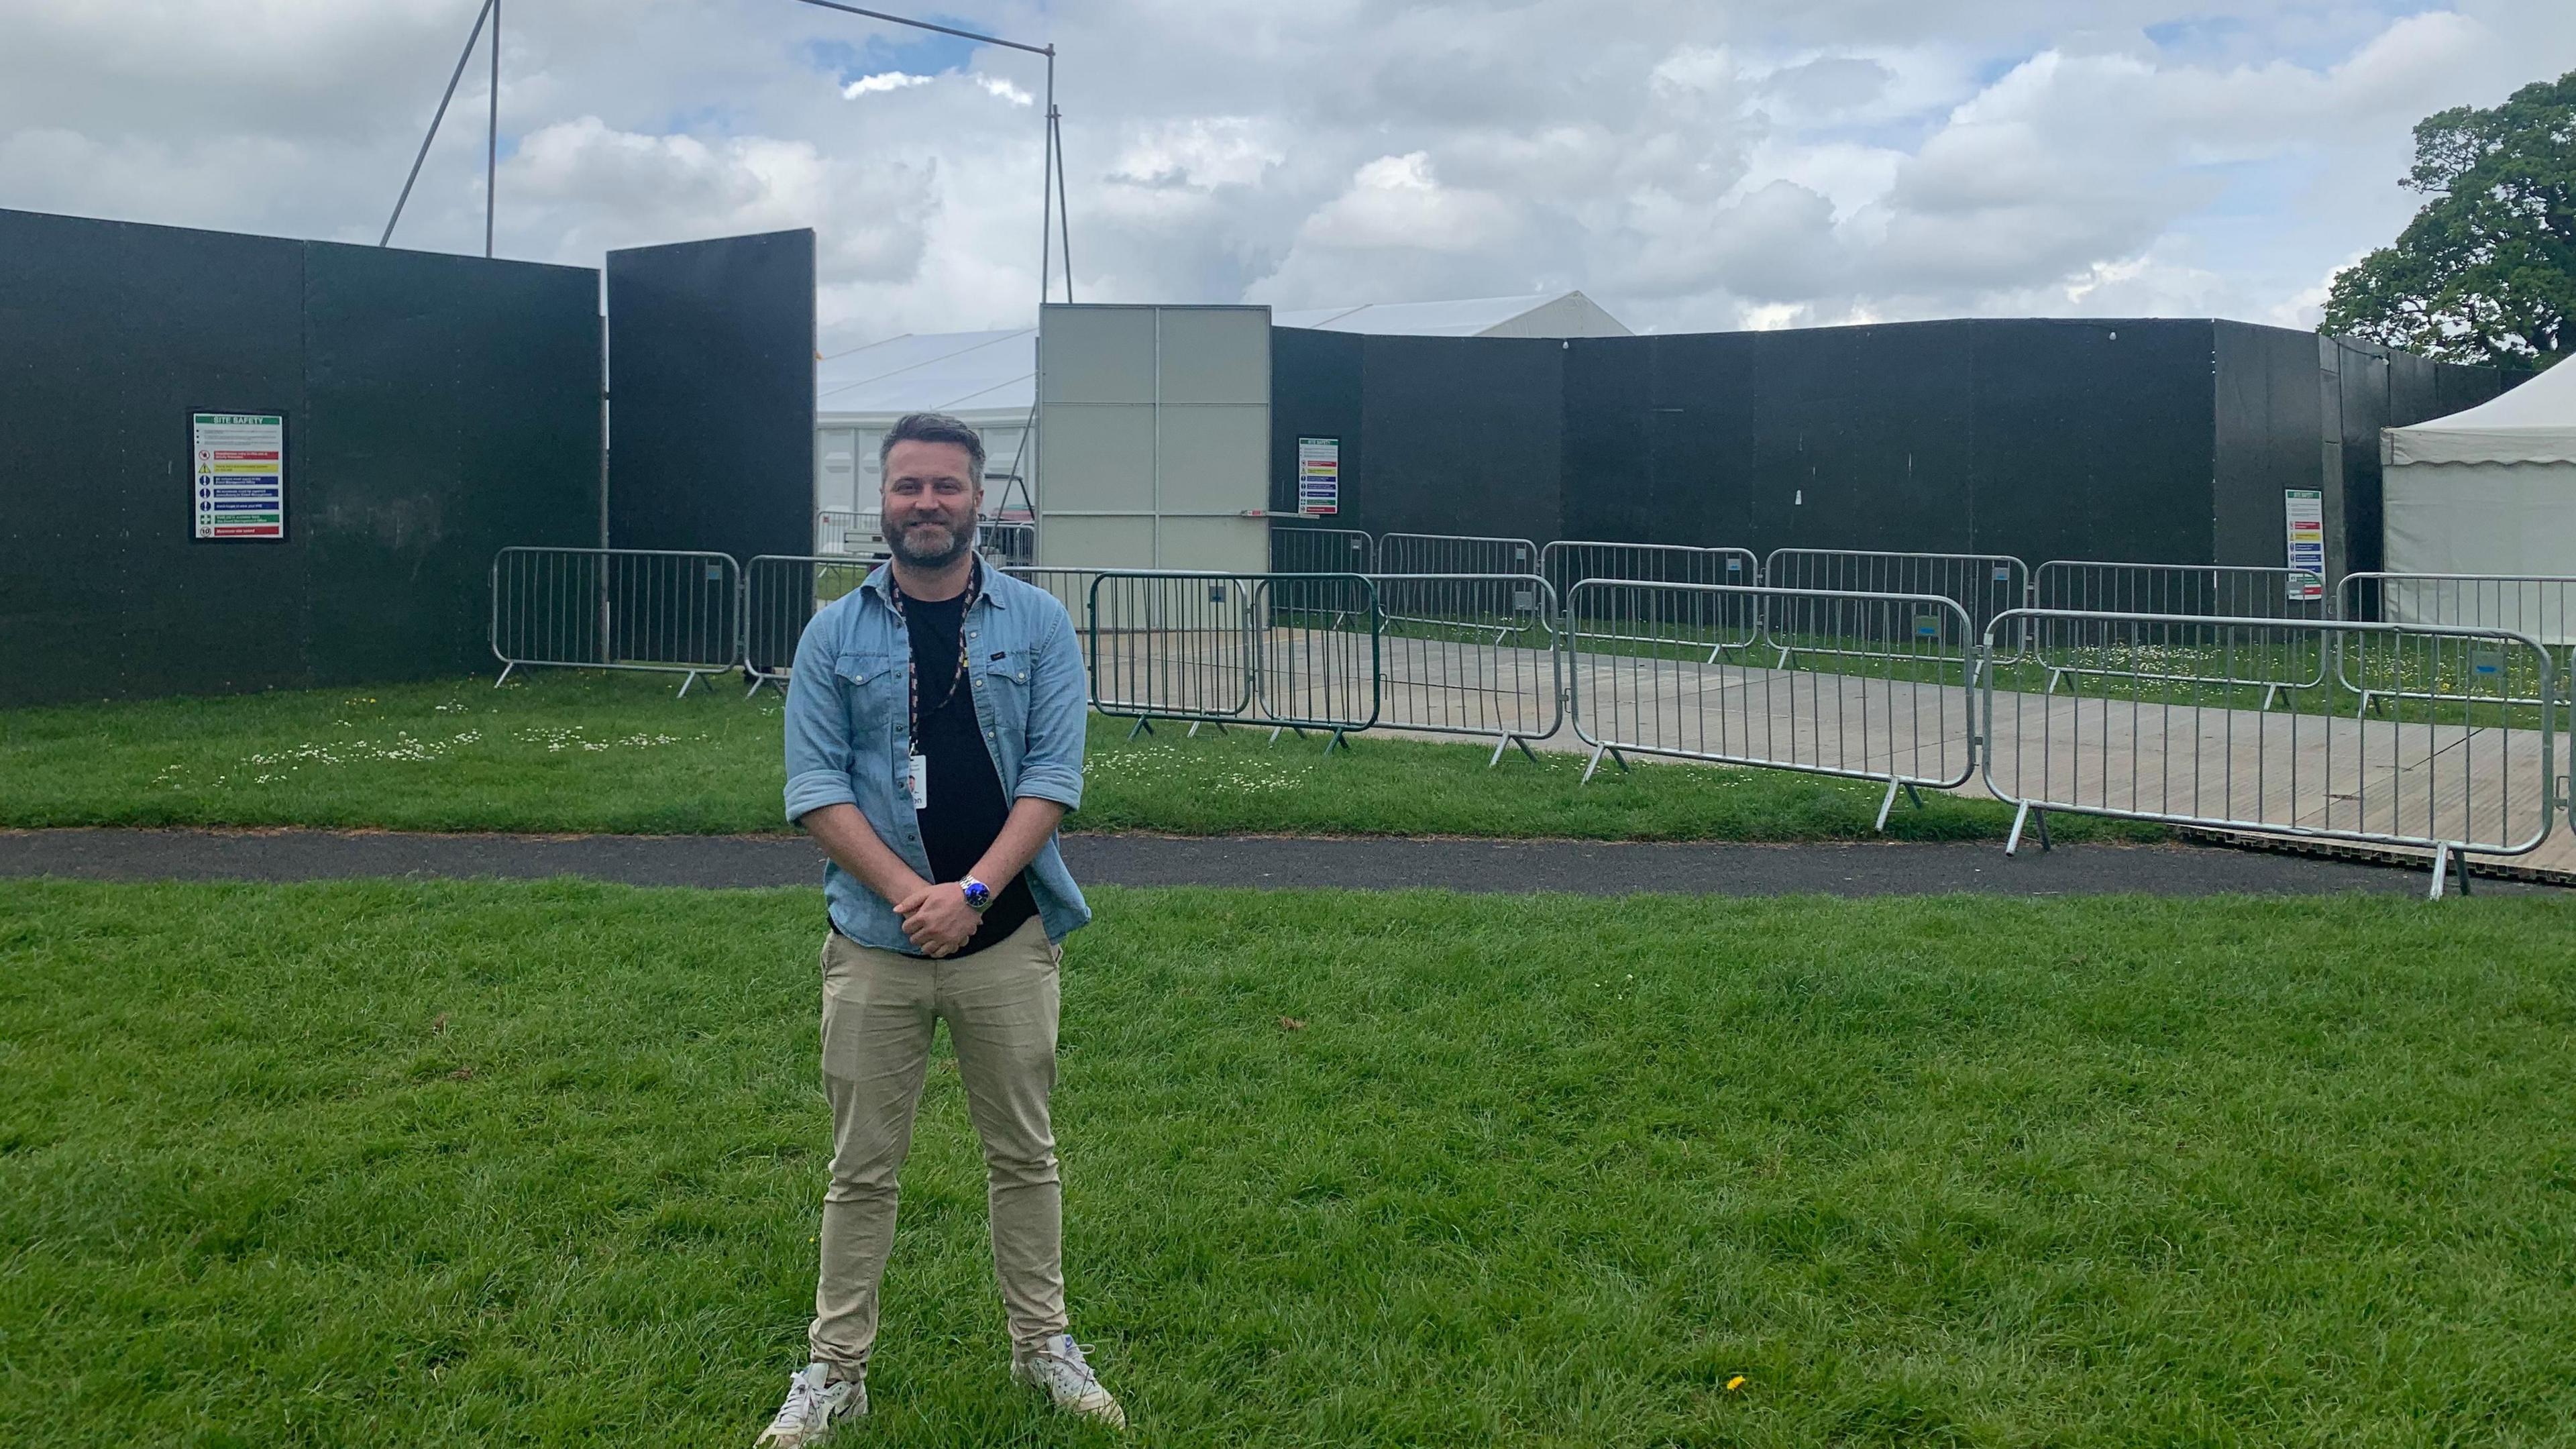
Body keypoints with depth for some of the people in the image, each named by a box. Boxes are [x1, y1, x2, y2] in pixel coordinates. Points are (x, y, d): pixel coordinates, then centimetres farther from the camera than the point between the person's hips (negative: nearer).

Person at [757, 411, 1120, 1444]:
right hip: (874, 944, 0)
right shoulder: (834, 635, 3)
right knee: (863, 1167, 8)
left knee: (1023, 1156, 11)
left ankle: (1043, 1346, 26)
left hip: (1008, 936, 0)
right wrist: (906, 892, -17)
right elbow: (815, 787, -3)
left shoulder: (1037, 624, 2)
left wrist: (972, 891, -17)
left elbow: (1053, 774, -6)